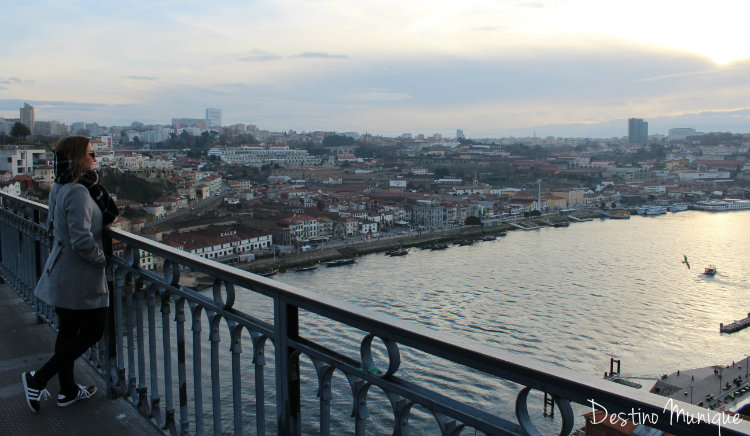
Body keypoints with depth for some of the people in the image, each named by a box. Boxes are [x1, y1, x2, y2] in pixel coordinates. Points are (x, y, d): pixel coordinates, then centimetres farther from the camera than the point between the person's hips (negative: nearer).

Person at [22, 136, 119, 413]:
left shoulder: (59, 189, 7)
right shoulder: (78, 192, -22)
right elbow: (82, 241, -28)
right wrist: (102, 259, -12)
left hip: (61, 272, 9)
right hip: (80, 277, -9)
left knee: (68, 330, 17)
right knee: (93, 331, 5)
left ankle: (68, 390, 30)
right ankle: (38, 380, 9)